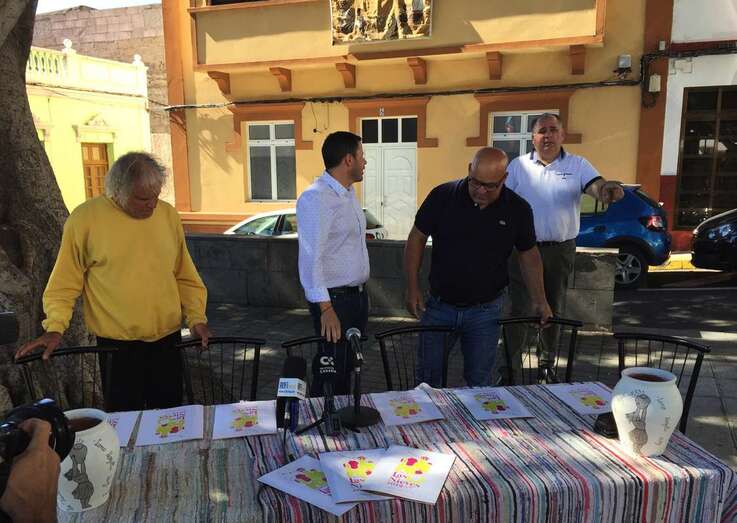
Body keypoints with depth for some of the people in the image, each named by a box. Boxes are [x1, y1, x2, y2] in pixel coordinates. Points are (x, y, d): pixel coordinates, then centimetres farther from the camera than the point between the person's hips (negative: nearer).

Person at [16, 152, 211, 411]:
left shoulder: (168, 214, 2)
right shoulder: (85, 218, -9)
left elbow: (185, 276, 9)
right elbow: (65, 282, -1)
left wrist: (197, 317, 1)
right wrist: (55, 327, -11)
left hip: (167, 338, 3)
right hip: (117, 343, -3)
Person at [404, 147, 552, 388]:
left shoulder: (518, 209, -6)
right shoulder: (442, 196, -10)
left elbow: (529, 253, 6)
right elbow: (417, 238, -2)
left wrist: (540, 300, -1)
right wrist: (412, 287, -6)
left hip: (485, 311, 0)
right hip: (439, 305, 0)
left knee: (479, 381, 10)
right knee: (427, 378, 10)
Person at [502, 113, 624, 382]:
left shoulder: (578, 165, 2)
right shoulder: (518, 165, 2)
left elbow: (596, 186, -16)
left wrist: (607, 190, -40)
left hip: (561, 250, 2)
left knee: (554, 308, 15)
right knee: (520, 308, -2)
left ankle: (547, 359, 34)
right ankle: (511, 366, 8)